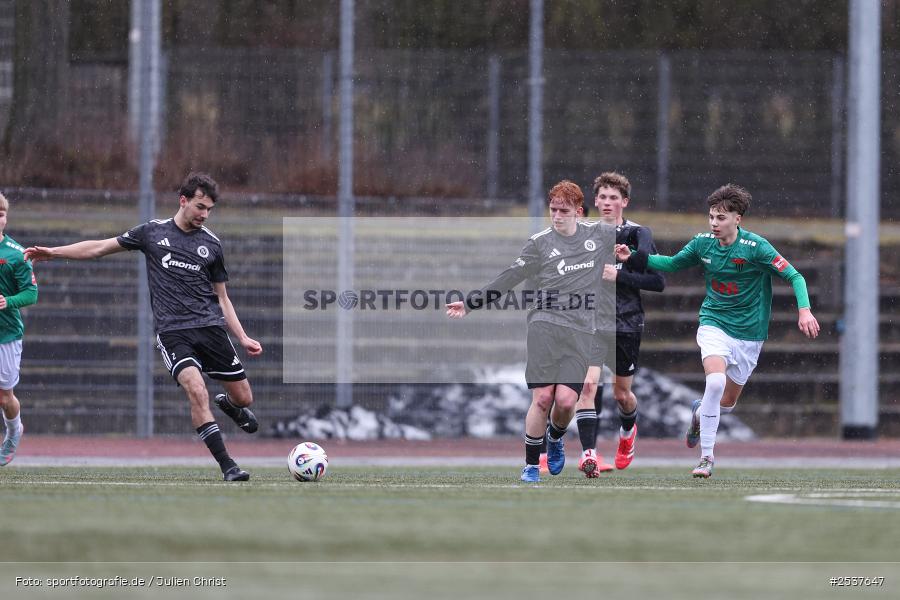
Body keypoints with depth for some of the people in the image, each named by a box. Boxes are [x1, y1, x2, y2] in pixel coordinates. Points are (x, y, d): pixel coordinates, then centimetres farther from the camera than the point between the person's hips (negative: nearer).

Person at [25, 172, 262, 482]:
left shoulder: (211, 244, 10)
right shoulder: (154, 232, 6)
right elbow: (101, 247, 13)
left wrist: (243, 338, 7)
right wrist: (53, 252, 8)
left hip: (211, 328, 3)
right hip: (172, 331, -3)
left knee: (243, 398, 3)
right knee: (197, 391, -25)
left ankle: (228, 405, 42)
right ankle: (227, 466, -20)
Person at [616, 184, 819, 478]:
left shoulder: (756, 247, -16)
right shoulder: (703, 243, -4)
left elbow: (794, 276, -14)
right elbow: (672, 263, 14)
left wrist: (804, 310, -29)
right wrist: (633, 258, 3)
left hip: (749, 333, 0)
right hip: (714, 324, 0)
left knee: (728, 402, 9)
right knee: (715, 381, -27)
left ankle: (701, 412, 47)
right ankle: (707, 456, -18)